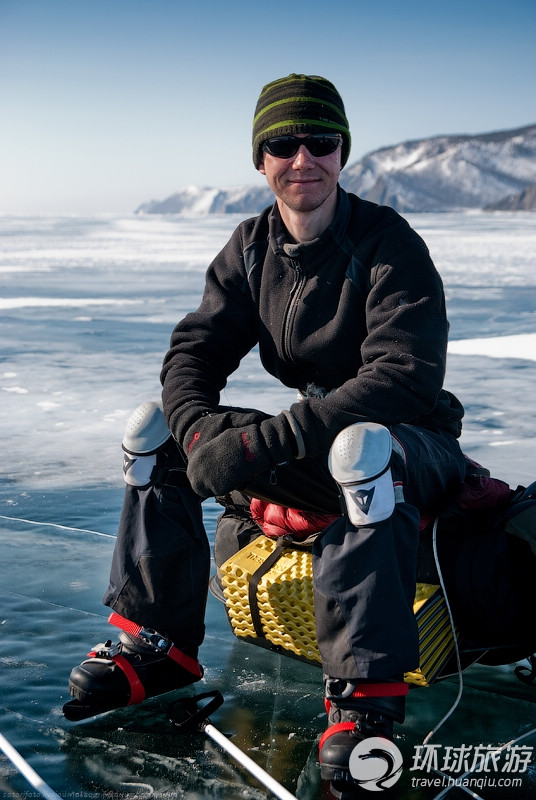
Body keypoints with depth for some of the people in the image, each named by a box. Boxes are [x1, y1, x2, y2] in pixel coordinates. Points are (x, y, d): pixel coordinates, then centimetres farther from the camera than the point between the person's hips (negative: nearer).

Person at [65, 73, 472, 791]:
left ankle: (366, 695, -34)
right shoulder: (252, 247, 2)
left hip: (417, 444, -6)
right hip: (309, 442, 6)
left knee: (363, 446, -41)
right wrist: (205, 430, -26)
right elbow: (194, 350, -2)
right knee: (156, 427, -3)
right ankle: (156, 645, 1)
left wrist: (265, 442, -37)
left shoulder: (390, 246, -18)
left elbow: (404, 377, -30)